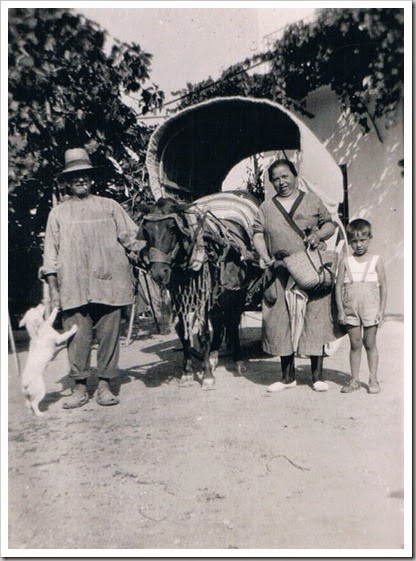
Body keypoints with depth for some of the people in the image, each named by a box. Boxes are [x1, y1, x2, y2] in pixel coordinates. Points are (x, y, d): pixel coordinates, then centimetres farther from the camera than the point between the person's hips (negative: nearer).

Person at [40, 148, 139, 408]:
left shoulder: (110, 206, 12)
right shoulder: (58, 213, 13)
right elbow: (50, 252, 11)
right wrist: (53, 287, 4)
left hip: (109, 284, 0)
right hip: (74, 289, 0)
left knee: (109, 335, 2)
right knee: (77, 338, 1)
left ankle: (105, 384, 15)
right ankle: (80, 387, 13)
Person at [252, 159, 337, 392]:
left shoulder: (313, 200, 13)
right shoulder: (266, 207, 15)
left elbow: (330, 224, 14)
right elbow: (257, 234, 7)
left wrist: (319, 234, -8)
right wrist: (264, 255, -11)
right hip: (280, 272, 2)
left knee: (315, 318, -2)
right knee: (279, 321, 2)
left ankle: (318, 374, 13)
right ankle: (288, 376, 16)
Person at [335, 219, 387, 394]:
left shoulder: (376, 261, 0)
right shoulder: (345, 262, 3)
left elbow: (383, 287, 0)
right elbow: (339, 286, 2)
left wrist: (381, 310, -5)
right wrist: (341, 310, -4)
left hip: (371, 309, -1)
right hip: (351, 310, 1)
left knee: (370, 344, 7)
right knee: (355, 345, 8)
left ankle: (373, 380, 19)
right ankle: (354, 380, 19)